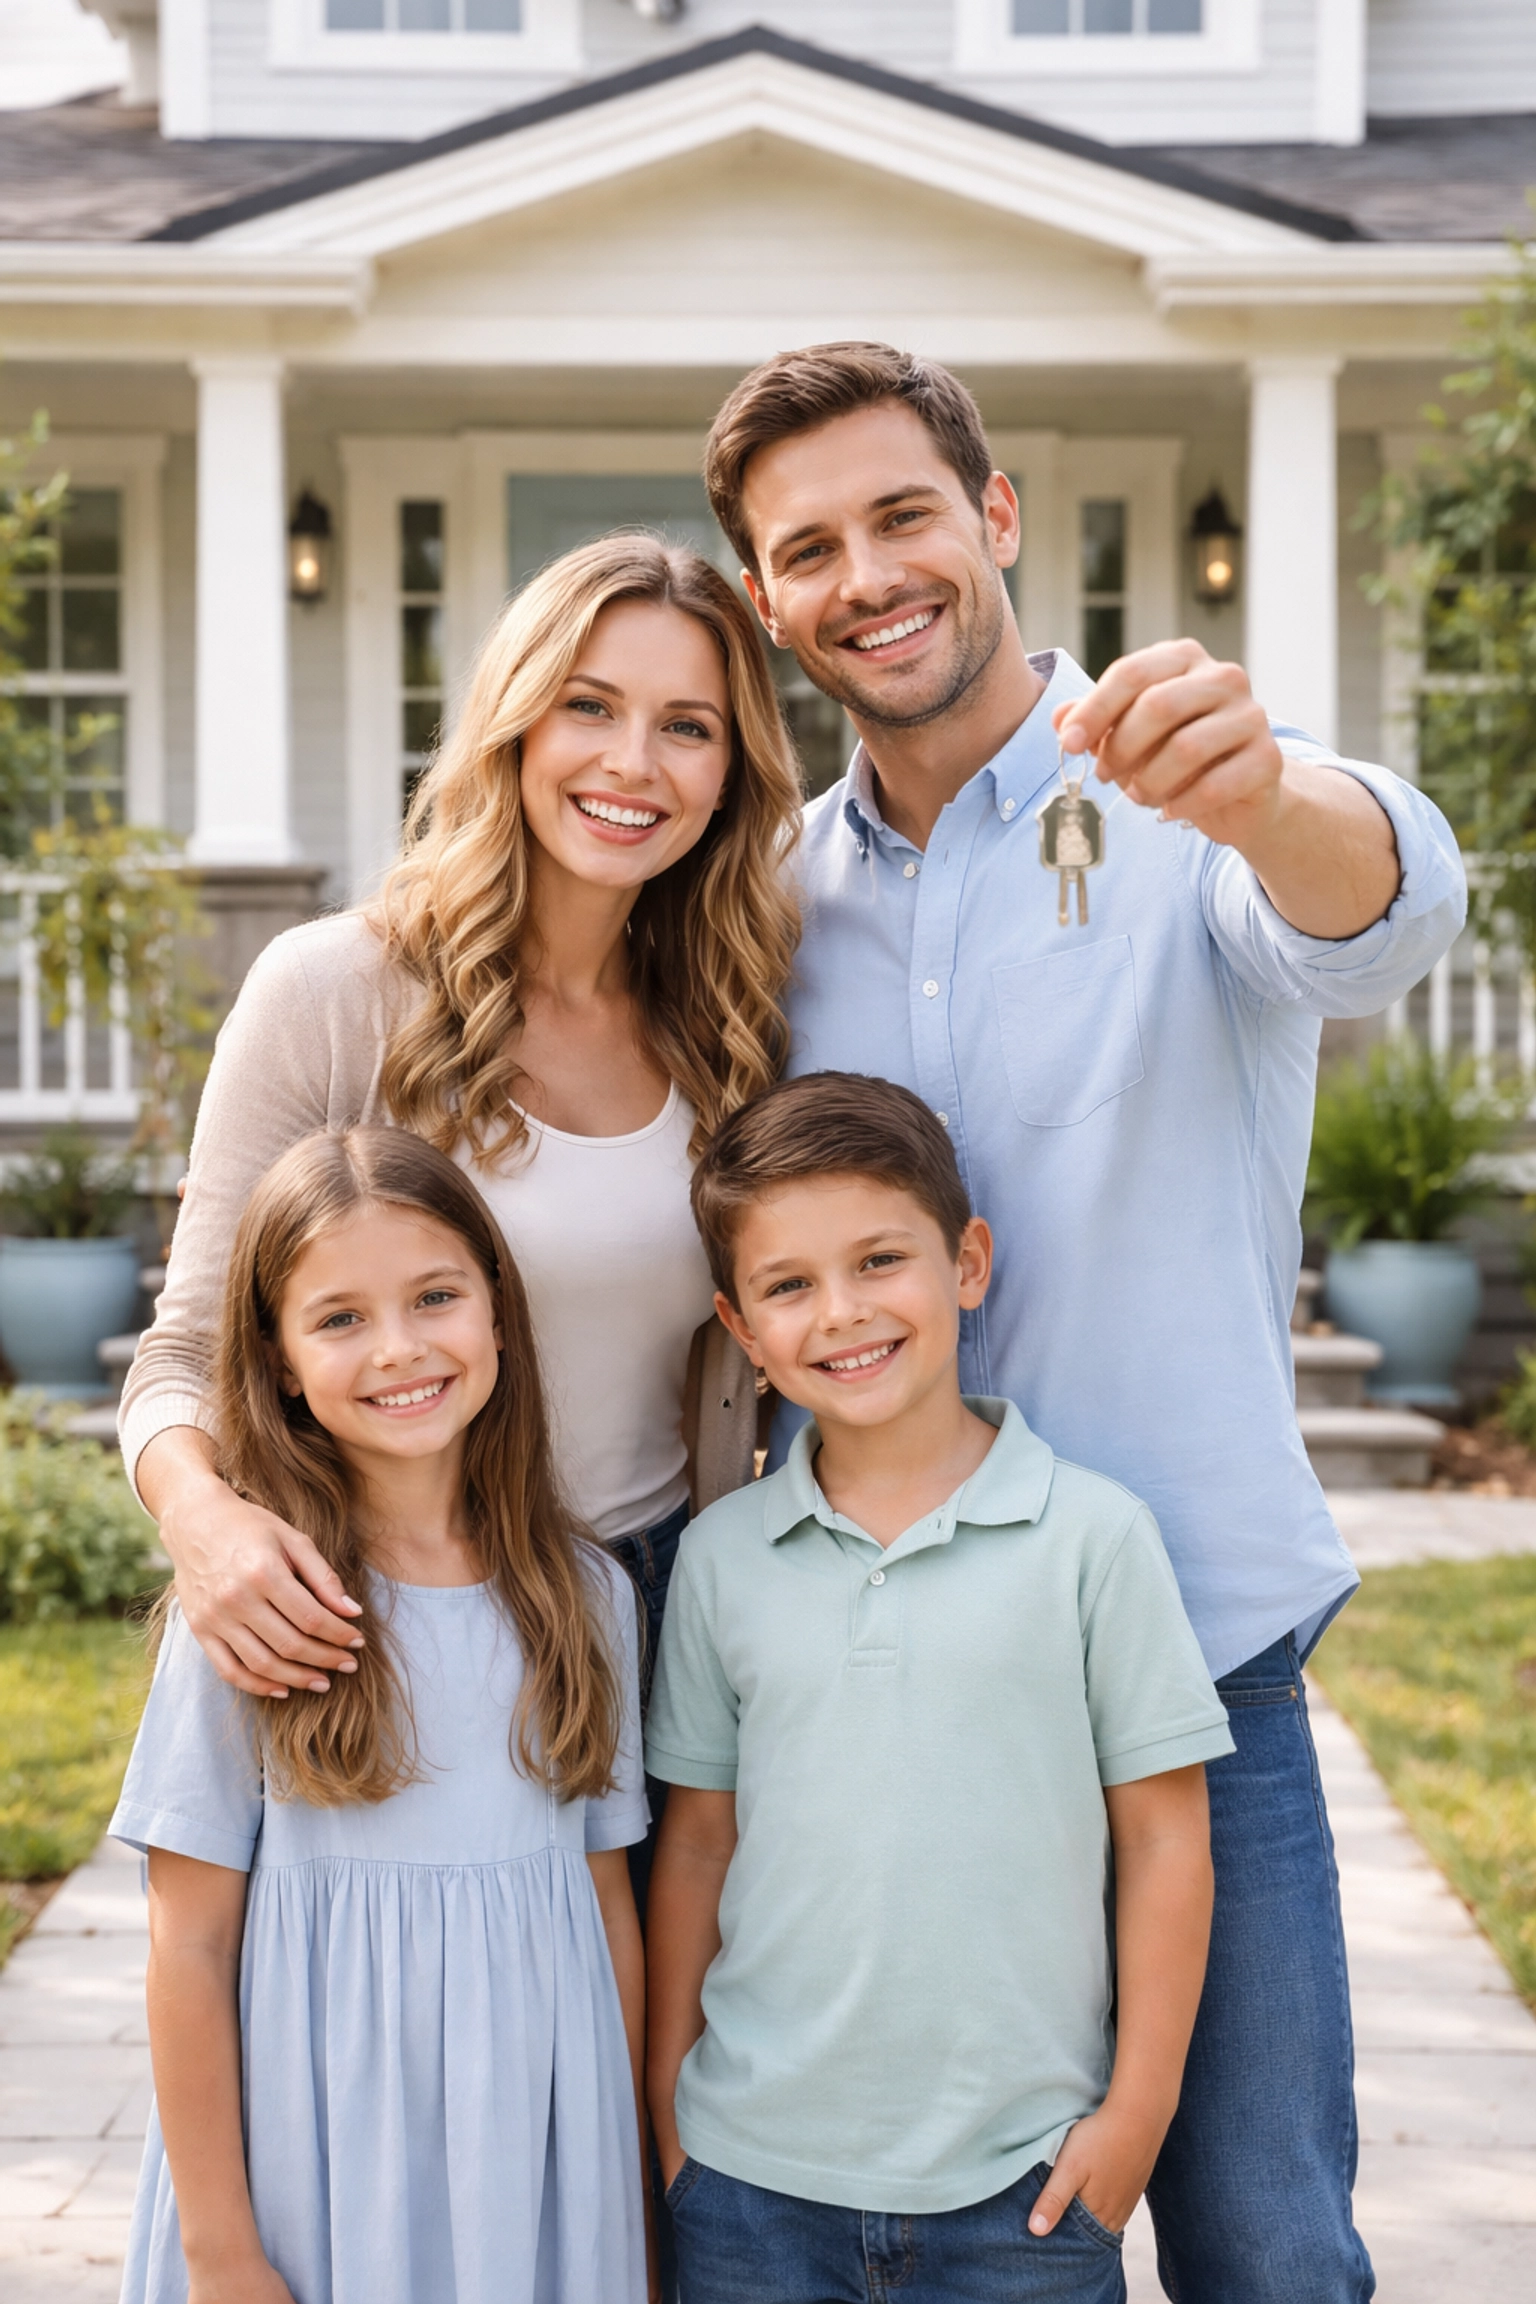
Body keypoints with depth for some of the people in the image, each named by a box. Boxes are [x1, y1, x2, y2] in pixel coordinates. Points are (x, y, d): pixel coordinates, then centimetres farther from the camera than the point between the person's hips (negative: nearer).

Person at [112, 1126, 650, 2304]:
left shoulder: (587, 1594, 0)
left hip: (540, 2160, 3)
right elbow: (191, 1947, -8)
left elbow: (612, 1906, 5)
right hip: (319, 2160, -3)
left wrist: (626, 2190, 7)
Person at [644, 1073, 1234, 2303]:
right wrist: (666, 2097, 8)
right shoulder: (722, 1555, 2)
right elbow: (698, 1838, 8)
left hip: (1021, 2181, -2)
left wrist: (1138, 2110, -2)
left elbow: (1163, 1836, -2)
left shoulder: (1093, 1535, -6)